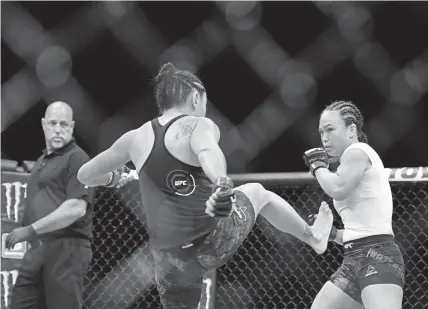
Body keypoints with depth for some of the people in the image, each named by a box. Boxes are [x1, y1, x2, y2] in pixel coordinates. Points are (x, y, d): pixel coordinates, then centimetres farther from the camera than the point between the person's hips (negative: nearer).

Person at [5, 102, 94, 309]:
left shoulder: (76, 158, -7)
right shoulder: (42, 160, 22)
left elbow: (77, 209, -18)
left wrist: (31, 230, -18)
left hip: (66, 248, -9)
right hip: (38, 248, 9)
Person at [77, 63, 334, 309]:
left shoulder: (136, 138, 10)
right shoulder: (199, 126, -3)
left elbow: (85, 175, 20)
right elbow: (208, 152, -28)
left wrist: (111, 178, 42)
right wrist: (222, 185, -48)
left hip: (172, 259, 3)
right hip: (215, 240, -2)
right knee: (257, 192, 27)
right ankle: (314, 236, 45)